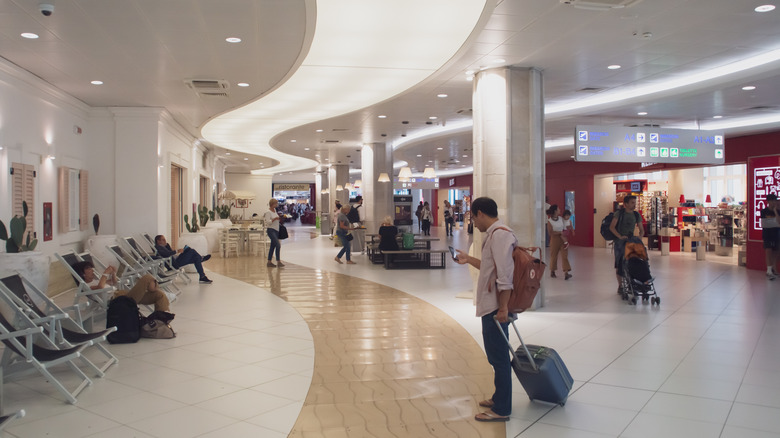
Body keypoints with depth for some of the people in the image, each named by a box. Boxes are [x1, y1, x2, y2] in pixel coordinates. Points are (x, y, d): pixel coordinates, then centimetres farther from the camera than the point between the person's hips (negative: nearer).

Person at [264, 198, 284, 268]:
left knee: (272, 246, 10)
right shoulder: (268, 212, -10)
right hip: (271, 230, -9)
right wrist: (275, 218, -25)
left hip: (276, 230, 9)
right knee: (278, 245, -17)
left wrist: (279, 219, 10)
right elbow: (268, 222, -18)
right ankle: (278, 262, -14)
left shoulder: (275, 211, 15)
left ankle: (269, 262, 15)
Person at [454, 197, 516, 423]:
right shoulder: (494, 234, 15)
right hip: (491, 306, 11)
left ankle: (501, 409, 9)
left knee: (499, 357, -1)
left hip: (496, 308, -11)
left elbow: (505, 273, -24)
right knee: (497, 356, 21)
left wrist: (503, 307, -25)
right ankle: (499, 398, 35)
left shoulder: (500, 234, -18)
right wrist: (468, 259, 29)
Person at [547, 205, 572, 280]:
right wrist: (560, 232, -14)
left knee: (565, 255, -7)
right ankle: (552, 271, 24)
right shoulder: (550, 221, -9)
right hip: (555, 239, -3)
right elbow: (550, 233, -13)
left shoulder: (561, 218, 6)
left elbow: (565, 229, 10)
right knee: (554, 255, 6)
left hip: (563, 239, 3)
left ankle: (566, 273, -13)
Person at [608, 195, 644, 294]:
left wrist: (639, 237, -11)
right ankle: (620, 285, 9)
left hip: (630, 241, 3)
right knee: (619, 264, 0)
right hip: (619, 241, -3)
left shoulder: (636, 215, 6)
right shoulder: (619, 213, -6)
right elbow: (611, 227, -14)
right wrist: (620, 236, -26)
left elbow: (641, 230, 10)